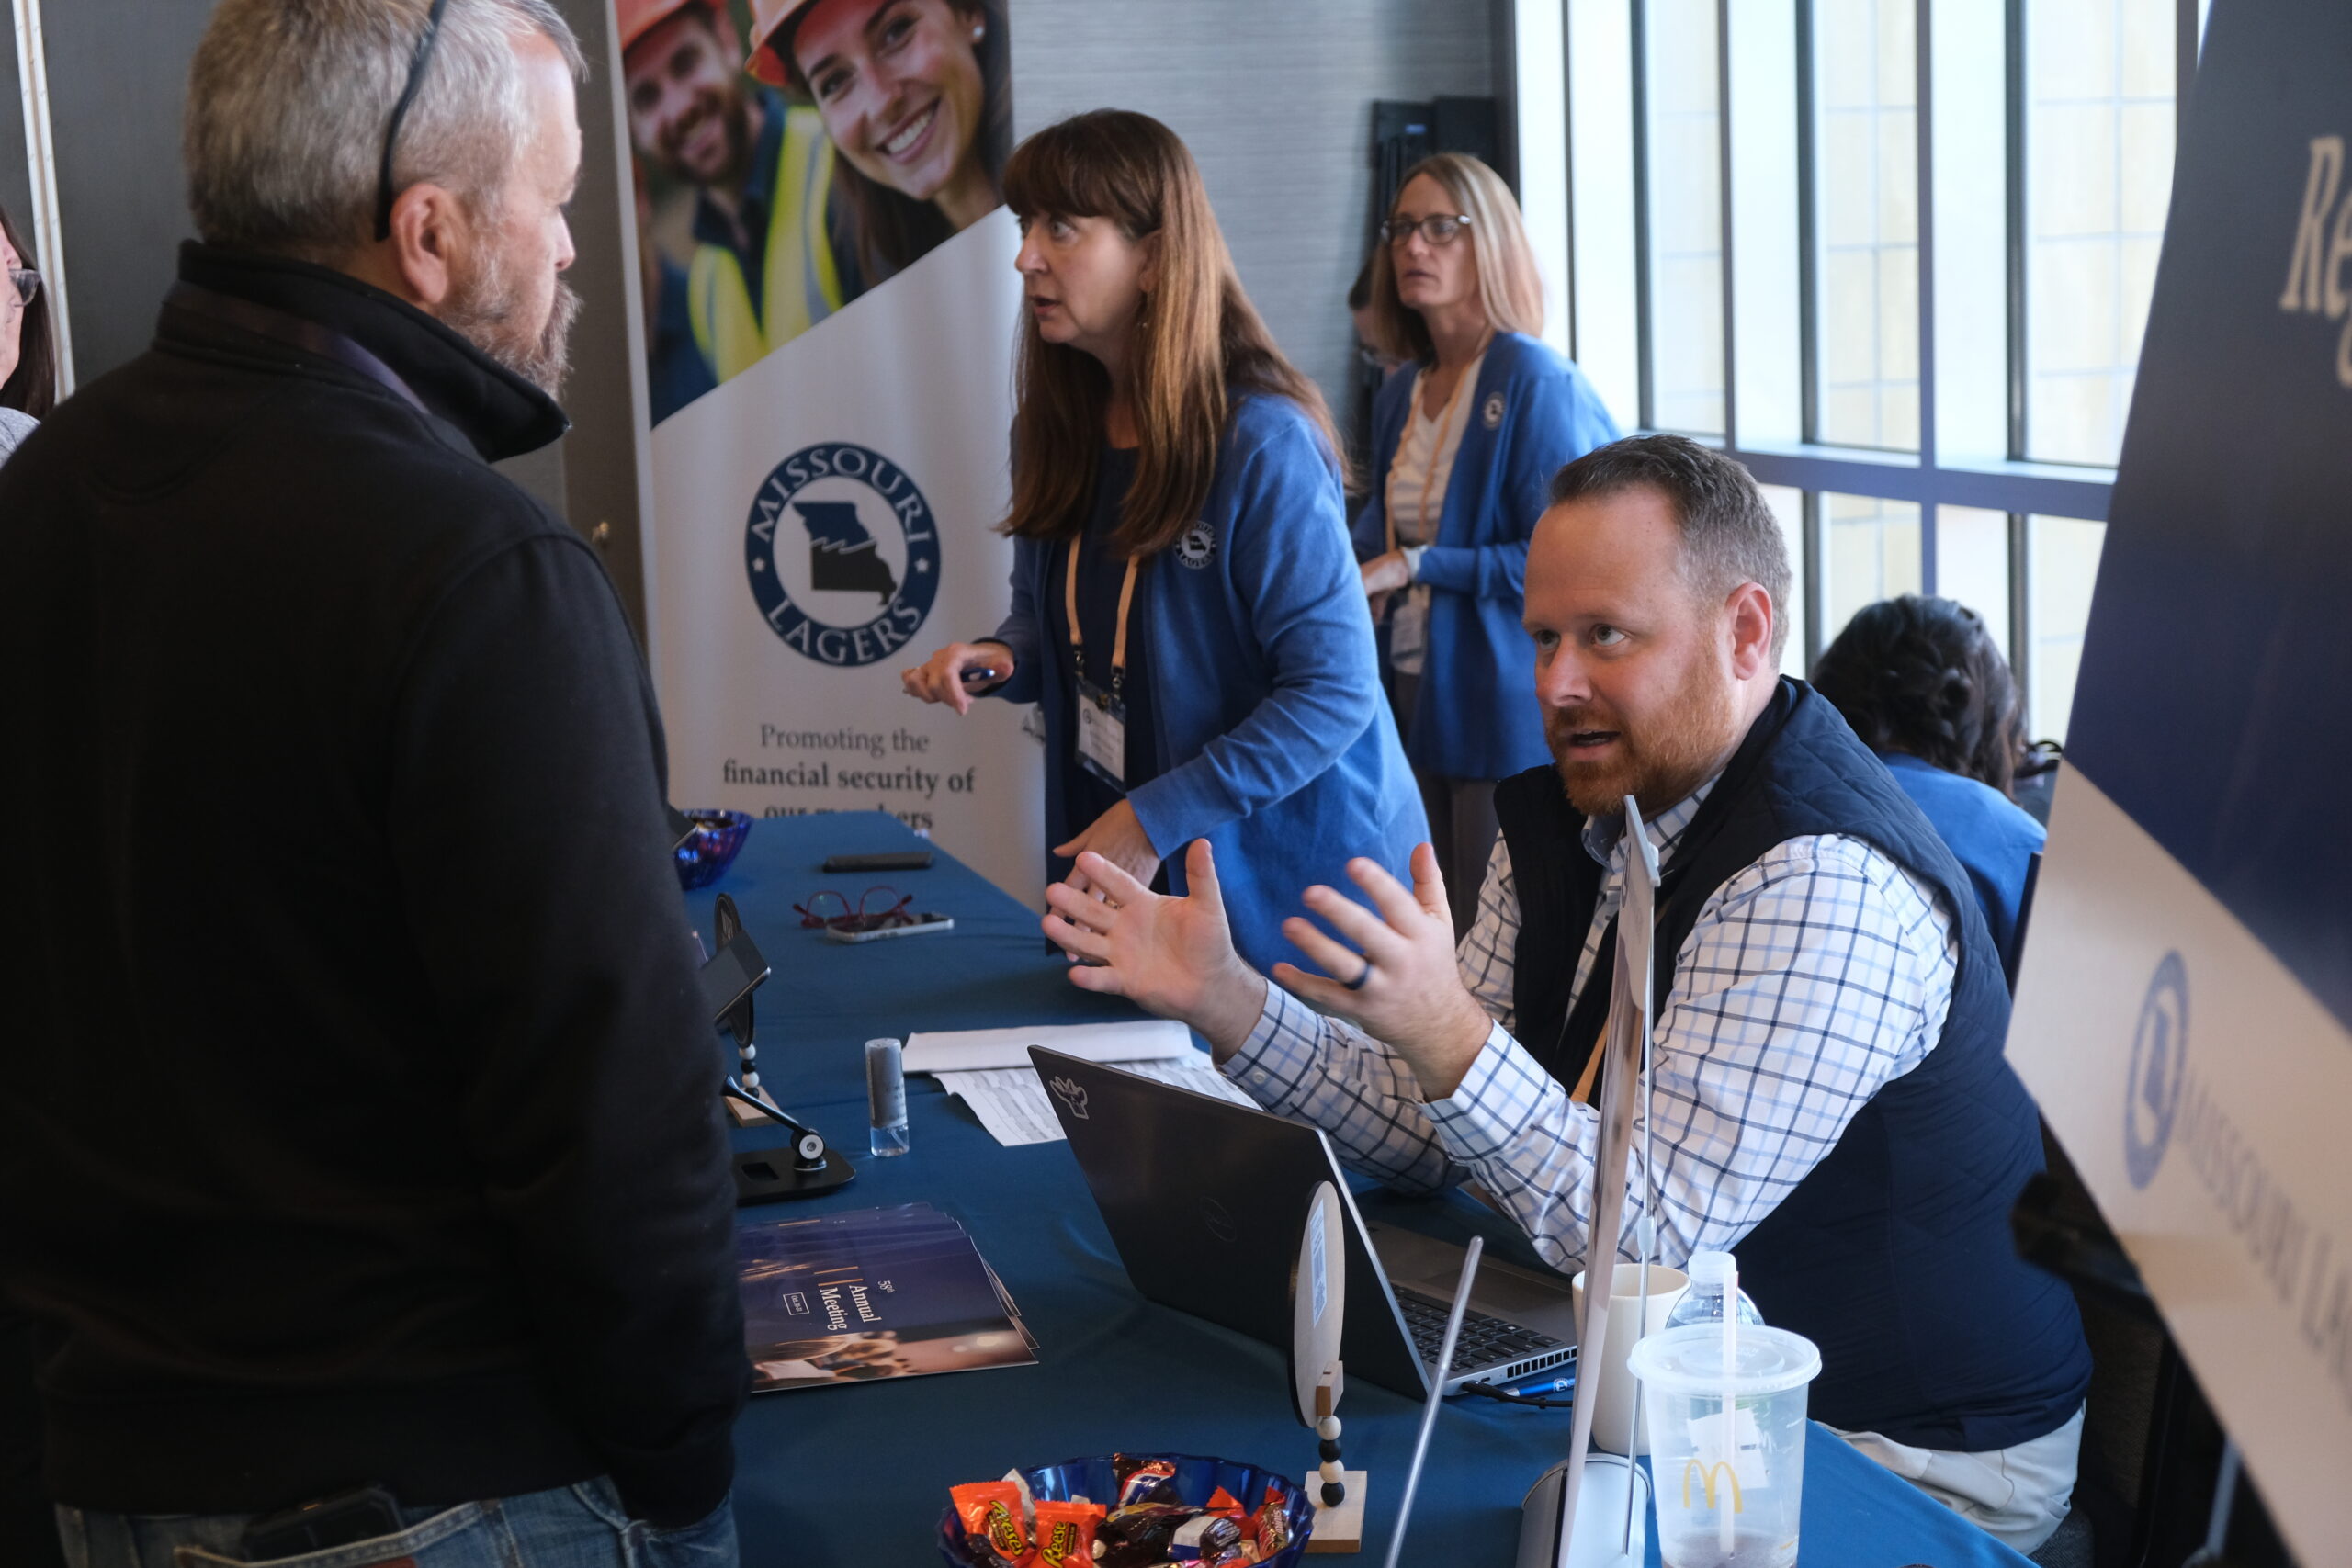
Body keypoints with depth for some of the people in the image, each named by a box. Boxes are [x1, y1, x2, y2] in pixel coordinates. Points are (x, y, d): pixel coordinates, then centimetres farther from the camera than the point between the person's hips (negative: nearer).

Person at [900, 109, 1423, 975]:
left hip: (1288, 868, -6)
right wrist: (997, 660, -7)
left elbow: (1335, 689, -21)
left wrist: (1158, 819, -21)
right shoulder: (1055, 431, 3)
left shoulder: (1261, 443, -20)